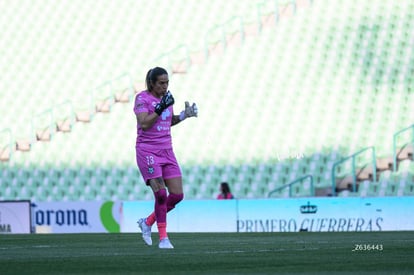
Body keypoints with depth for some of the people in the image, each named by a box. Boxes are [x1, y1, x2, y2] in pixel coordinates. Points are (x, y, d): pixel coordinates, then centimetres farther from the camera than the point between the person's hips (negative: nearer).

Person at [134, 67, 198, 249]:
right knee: (161, 194, -15)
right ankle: (163, 238, -4)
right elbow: (144, 123, -19)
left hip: (166, 150, 7)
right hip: (147, 150, -7)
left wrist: (184, 115, 9)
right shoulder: (142, 98, -8)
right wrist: (160, 108, -24)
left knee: (177, 195, -1)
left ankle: (147, 222, 18)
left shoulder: (166, 98, 11)